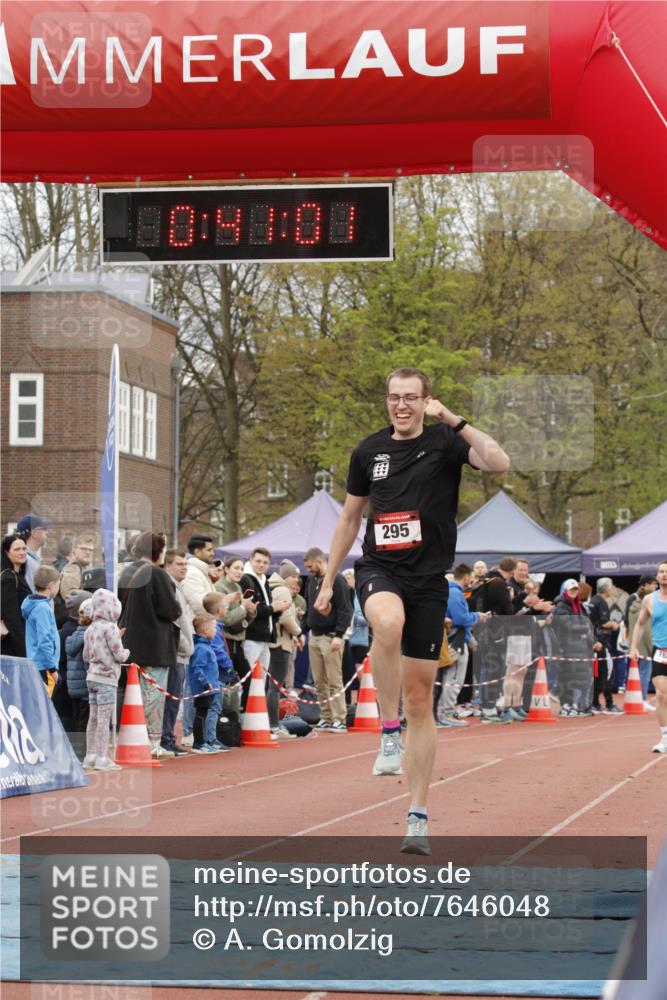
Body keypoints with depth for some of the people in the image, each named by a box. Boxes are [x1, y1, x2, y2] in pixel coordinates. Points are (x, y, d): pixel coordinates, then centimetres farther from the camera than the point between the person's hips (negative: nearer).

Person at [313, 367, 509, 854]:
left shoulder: (445, 441, -1)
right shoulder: (369, 451, 8)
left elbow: (500, 463, -21)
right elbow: (350, 517, 19)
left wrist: (454, 420, -22)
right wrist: (328, 581, 18)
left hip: (428, 578, -1)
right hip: (378, 570, 1)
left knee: (420, 698, 2)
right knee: (388, 620, -38)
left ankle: (419, 816, 9)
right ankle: (390, 732, -24)